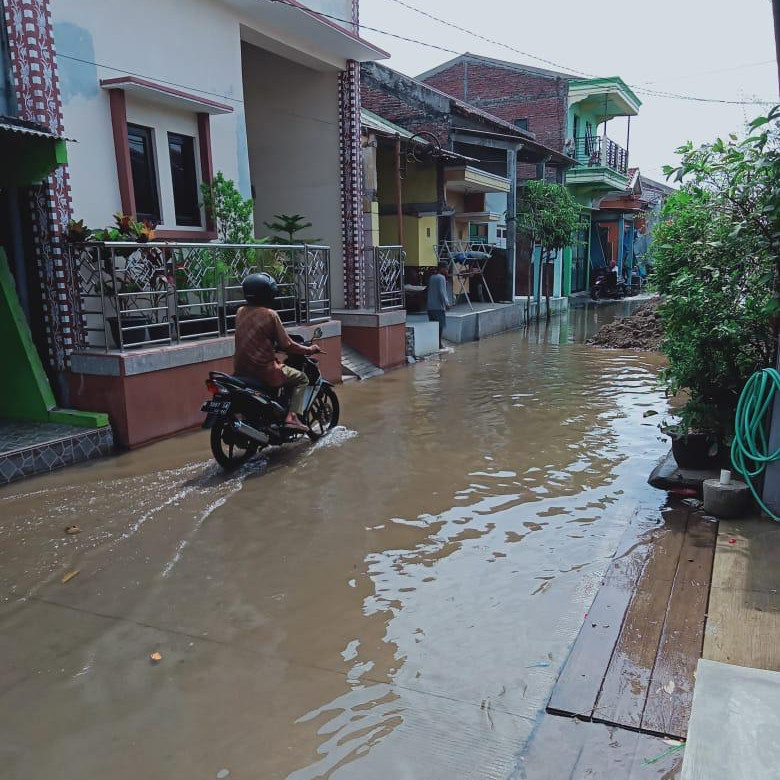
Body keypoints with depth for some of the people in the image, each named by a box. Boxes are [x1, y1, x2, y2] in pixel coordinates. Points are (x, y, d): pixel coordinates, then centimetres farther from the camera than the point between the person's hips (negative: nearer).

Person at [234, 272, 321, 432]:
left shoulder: (240, 312, 6)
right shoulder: (270, 314, -12)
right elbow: (287, 346, -10)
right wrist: (309, 350, 5)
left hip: (241, 371, 7)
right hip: (265, 370, -7)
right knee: (301, 378, 12)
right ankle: (292, 416, -4)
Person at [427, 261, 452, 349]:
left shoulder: (432, 277, 14)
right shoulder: (441, 277, -11)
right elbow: (441, 292, -17)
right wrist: (446, 304, -12)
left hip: (430, 306, 8)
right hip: (438, 306, -8)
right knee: (440, 325, -2)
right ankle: (439, 344, -1)